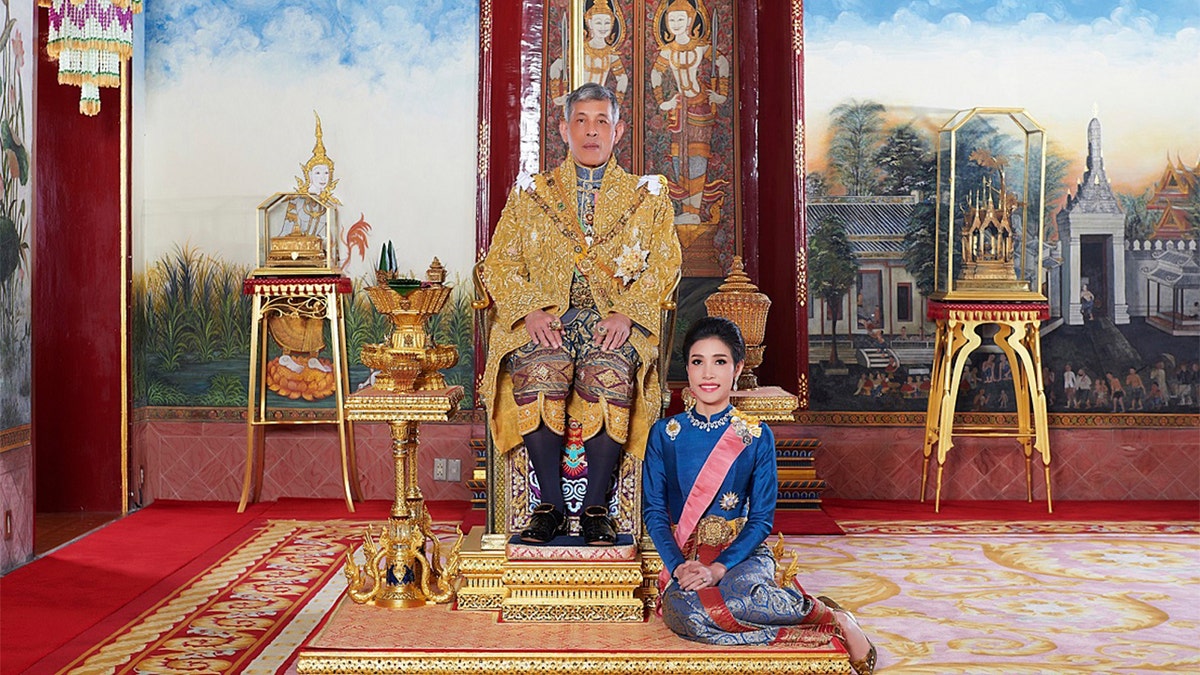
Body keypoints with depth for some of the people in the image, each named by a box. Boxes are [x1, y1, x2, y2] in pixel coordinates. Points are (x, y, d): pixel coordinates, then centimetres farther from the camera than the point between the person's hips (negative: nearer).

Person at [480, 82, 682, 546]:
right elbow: (500, 264, 10)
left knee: (611, 371, -35)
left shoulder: (648, 195, 18)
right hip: (544, 321, 1)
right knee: (539, 371, -34)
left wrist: (625, 314, -12)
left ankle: (596, 507, -22)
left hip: (615, 322, 0)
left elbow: (664, 265, 6)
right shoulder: (529, 193, 19)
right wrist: (532, 311, -10)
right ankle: (550, 505, -20)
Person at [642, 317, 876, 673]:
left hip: (743, 552, -1)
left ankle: (830, 614, -10)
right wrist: (677, 565, -14)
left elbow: (762, 519, -2)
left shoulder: (757, 437, 1)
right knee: (681, 611, -36)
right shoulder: (665, 433, 5)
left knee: (736, 594, -40)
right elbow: (653, 509, 3)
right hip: (684, 554, 2)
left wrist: (719, 568, -17)